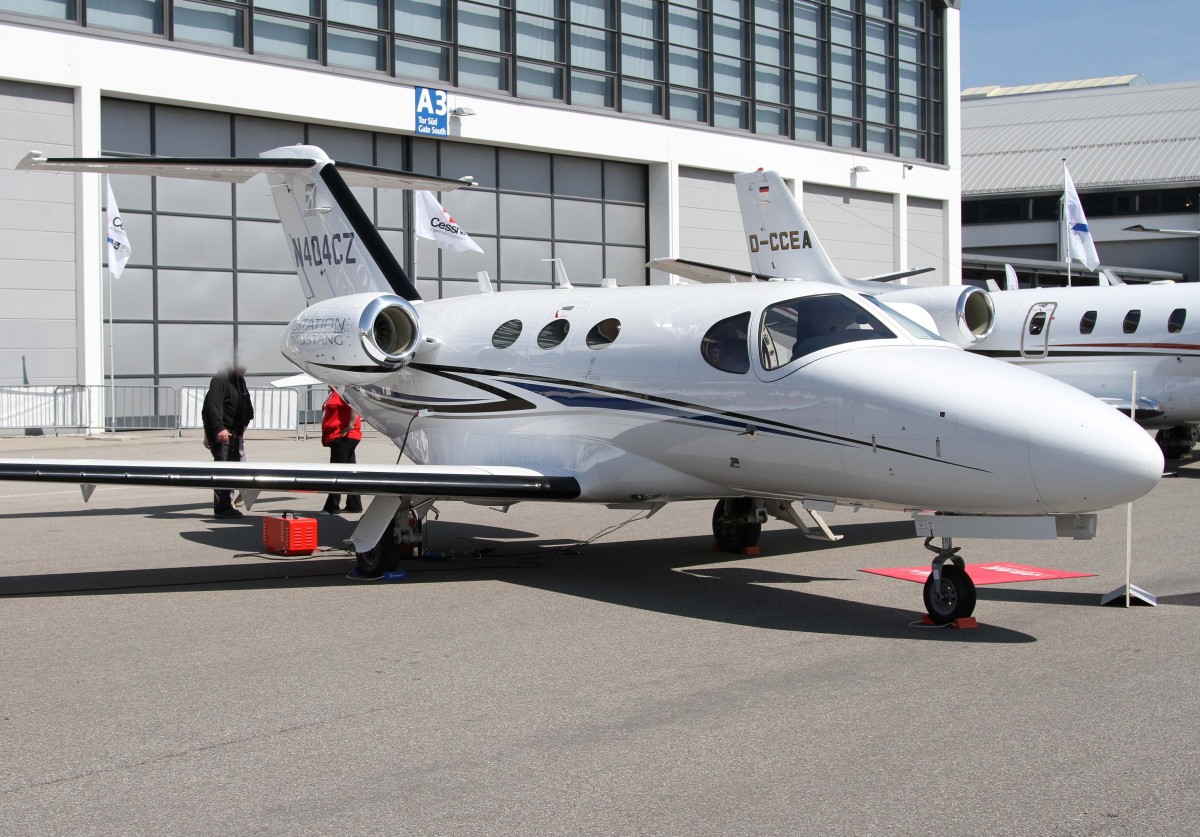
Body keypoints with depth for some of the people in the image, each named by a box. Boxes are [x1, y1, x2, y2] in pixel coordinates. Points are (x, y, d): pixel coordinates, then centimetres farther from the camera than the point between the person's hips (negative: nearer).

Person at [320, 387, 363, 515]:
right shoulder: (334, 392, 19)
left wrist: (350, 426, -28)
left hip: (344, 437, -11)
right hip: (337, 438, 11)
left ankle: (332, 507, -6)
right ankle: (354, 505, 17)